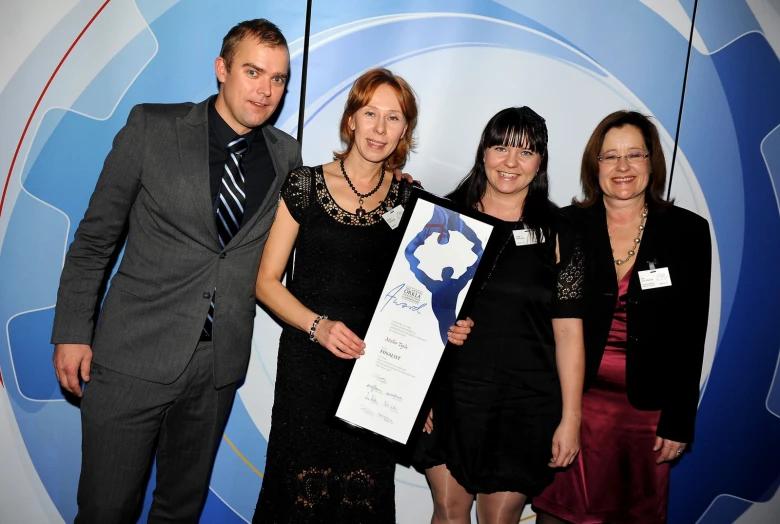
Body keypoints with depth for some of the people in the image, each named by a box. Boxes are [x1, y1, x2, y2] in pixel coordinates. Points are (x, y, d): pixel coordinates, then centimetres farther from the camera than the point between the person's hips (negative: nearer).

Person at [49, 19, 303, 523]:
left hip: (220, 363, 3)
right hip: (136, 354, -2)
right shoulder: (152, 127, -3)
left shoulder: (287, 154, 4)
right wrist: (72, 331, -2)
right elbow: (96, 235, 0)